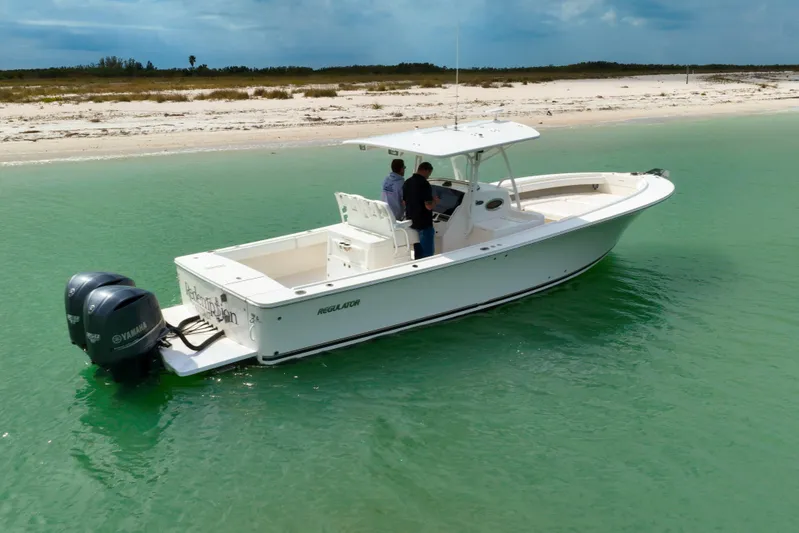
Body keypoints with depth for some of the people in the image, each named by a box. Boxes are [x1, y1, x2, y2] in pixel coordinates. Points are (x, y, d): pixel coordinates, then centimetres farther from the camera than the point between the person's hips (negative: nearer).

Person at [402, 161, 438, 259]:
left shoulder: (407, 182, 5)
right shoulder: (424, 184, -20)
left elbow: (404, 202, 13)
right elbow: (429, 206, -23)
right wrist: (434, 200, -4)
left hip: (411, 221, 8)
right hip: (424, 223, -8)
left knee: (418, 250, 19)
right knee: (428, 252, 2)